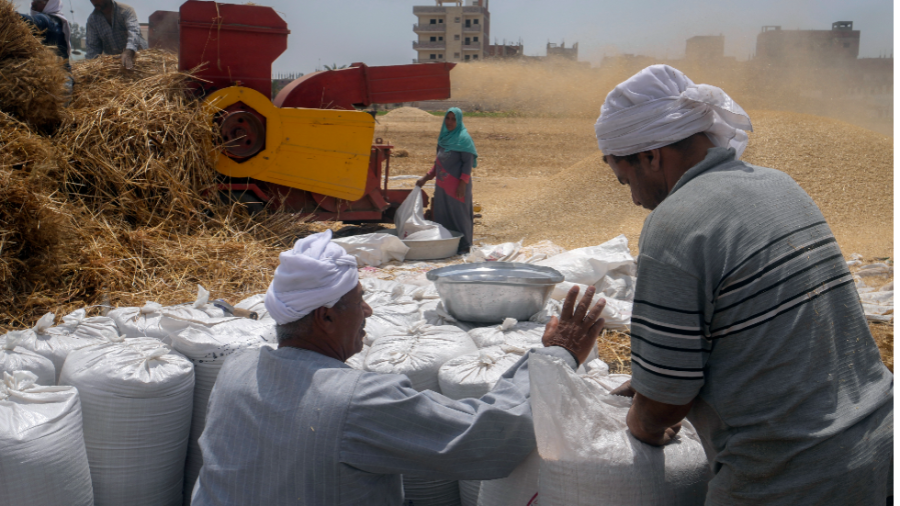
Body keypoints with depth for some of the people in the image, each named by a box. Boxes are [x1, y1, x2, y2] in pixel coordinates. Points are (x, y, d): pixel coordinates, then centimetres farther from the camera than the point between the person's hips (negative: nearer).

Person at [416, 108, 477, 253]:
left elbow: (468, 163, -14)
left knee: (458, 213, -2)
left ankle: (464, 246, 7)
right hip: (442, 185, 8)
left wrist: (463, 183, -21)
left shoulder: (463, 138, -9)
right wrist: (426, 178, 18)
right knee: (442, 214, 10)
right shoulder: (445, 137, 13)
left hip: (457, 185, -8)